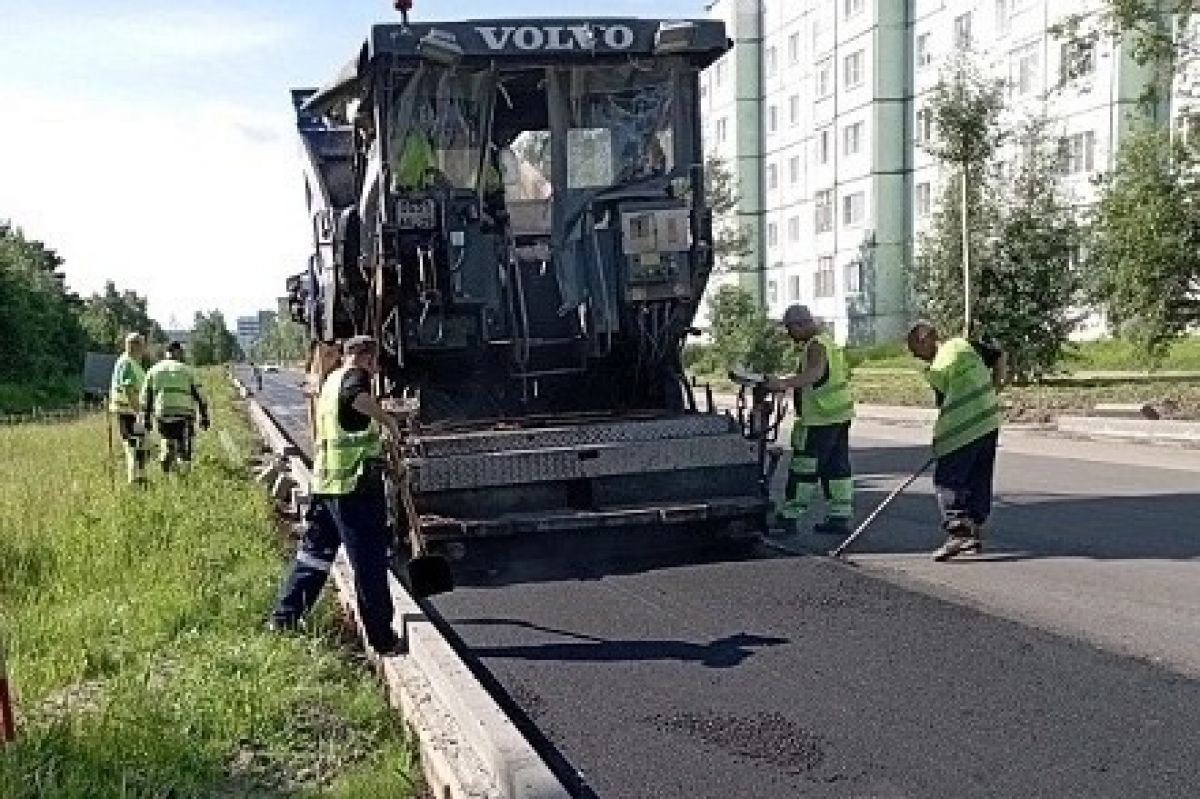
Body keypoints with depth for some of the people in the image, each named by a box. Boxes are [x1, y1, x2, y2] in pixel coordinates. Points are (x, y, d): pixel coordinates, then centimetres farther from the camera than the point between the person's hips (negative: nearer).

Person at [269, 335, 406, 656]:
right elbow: (356, 396, -36)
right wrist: (388, 420, -24)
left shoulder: (332, 380, 19)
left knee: (314, 552, 20)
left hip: (326, 483, 9)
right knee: (370, 563, -1)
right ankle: (383, 639, 5)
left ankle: (283, 618, 27)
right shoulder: (355, 375, -9)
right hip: (357, 485, -9)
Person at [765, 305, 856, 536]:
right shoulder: (829, 341, 18)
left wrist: (785, 383, -49)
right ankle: (840, 517, 14)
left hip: (820, 419, -10)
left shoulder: (816, 345, -15)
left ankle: (789, 516, -1)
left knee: (805, 467, -5)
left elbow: (814, 373, -36)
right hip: (839, 415, 10)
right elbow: (844, 374, 29)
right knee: (837, 467, 11)